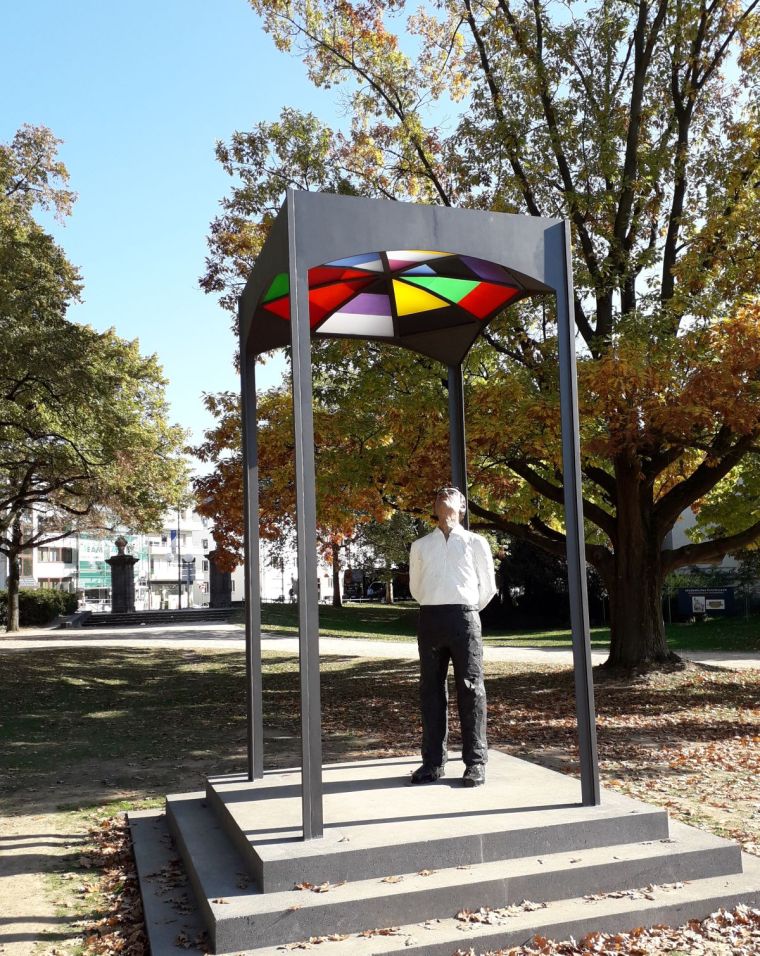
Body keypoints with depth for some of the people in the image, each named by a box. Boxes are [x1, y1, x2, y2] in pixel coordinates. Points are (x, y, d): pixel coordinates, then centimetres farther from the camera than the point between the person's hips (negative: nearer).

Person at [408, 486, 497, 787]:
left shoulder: (475, 542, 8)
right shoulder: (420, 546, 15)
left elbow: (488, 586, 13)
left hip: (464, 618, -2)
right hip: (430, 618, 2)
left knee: (470, 687, -2)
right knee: (431, 688, 4)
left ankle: (475, 762, 3)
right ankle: (433, 761, 10)